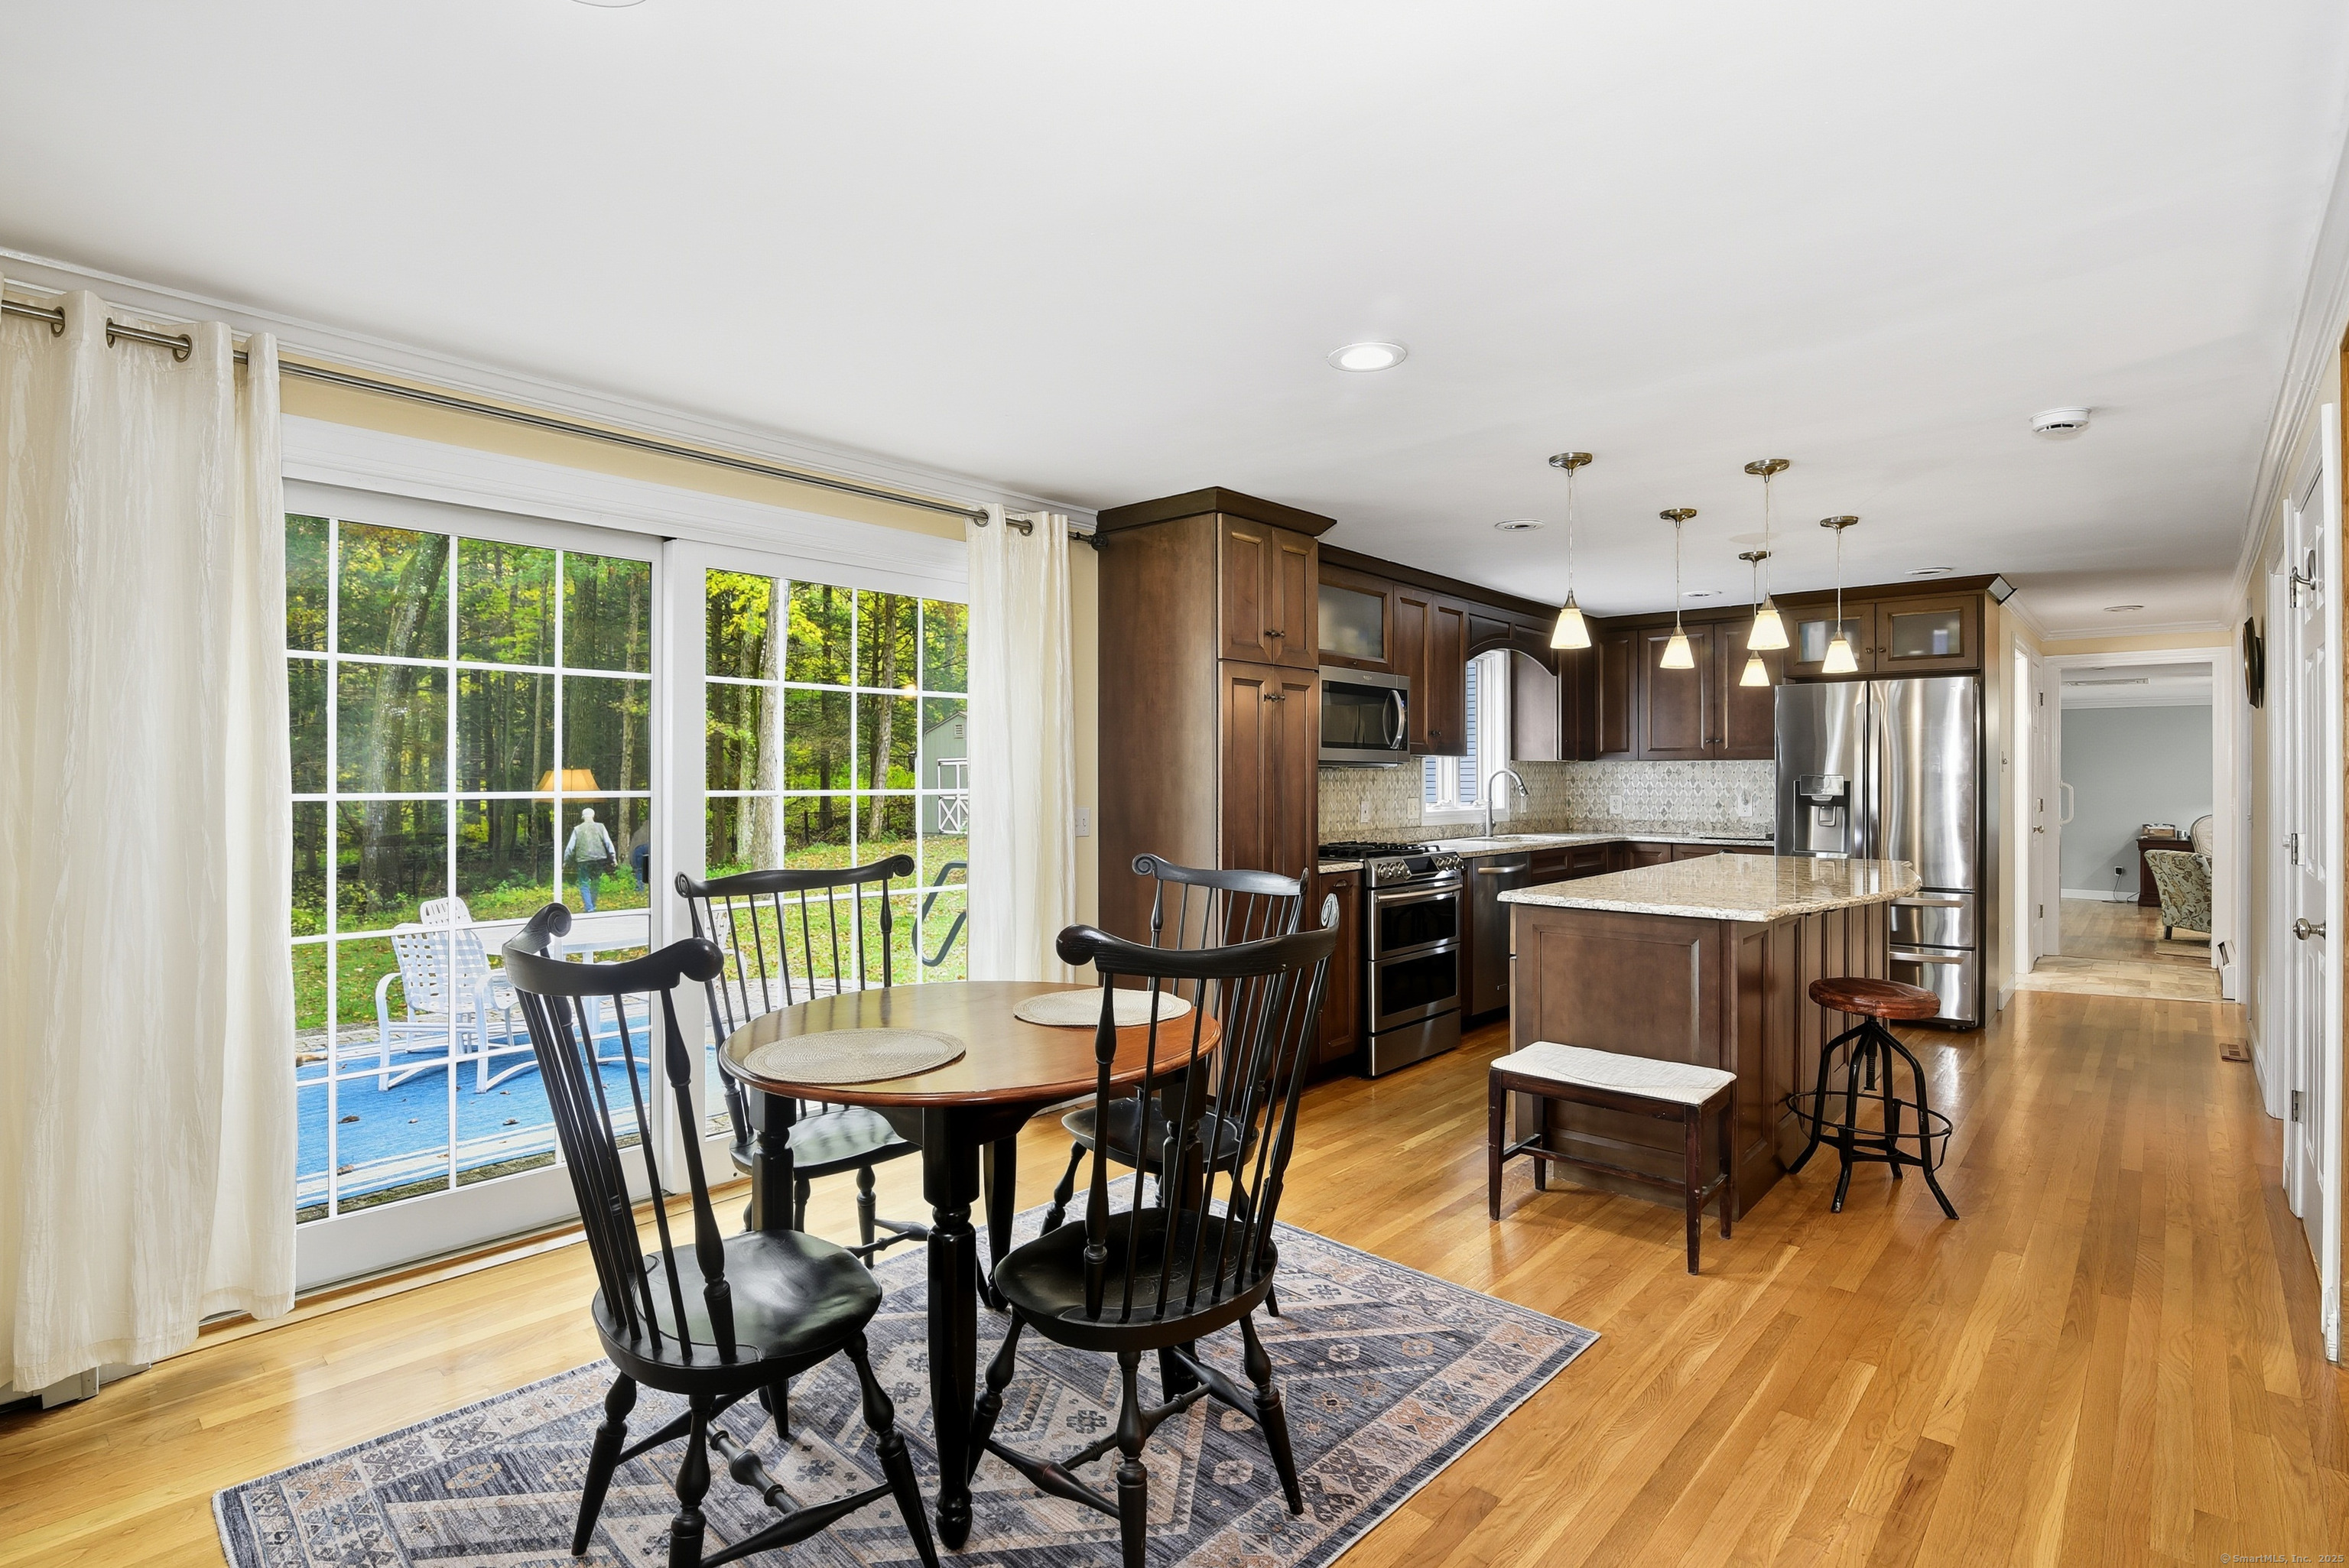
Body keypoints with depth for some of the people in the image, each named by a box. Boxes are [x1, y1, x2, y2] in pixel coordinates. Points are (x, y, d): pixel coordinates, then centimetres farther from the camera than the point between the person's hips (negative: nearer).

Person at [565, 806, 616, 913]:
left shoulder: (577, 829, 2)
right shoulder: (600, 827, 3)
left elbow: (570, 847, 3)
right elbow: (608, 843, 0)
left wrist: (566, 861, 13)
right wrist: (613, 857, 2)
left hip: (583, 860, -2)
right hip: (599, 859, 2)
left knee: (584, 885, 4)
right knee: (595, 883, 17)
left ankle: (589, 908, -10)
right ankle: (593, 906, 25)